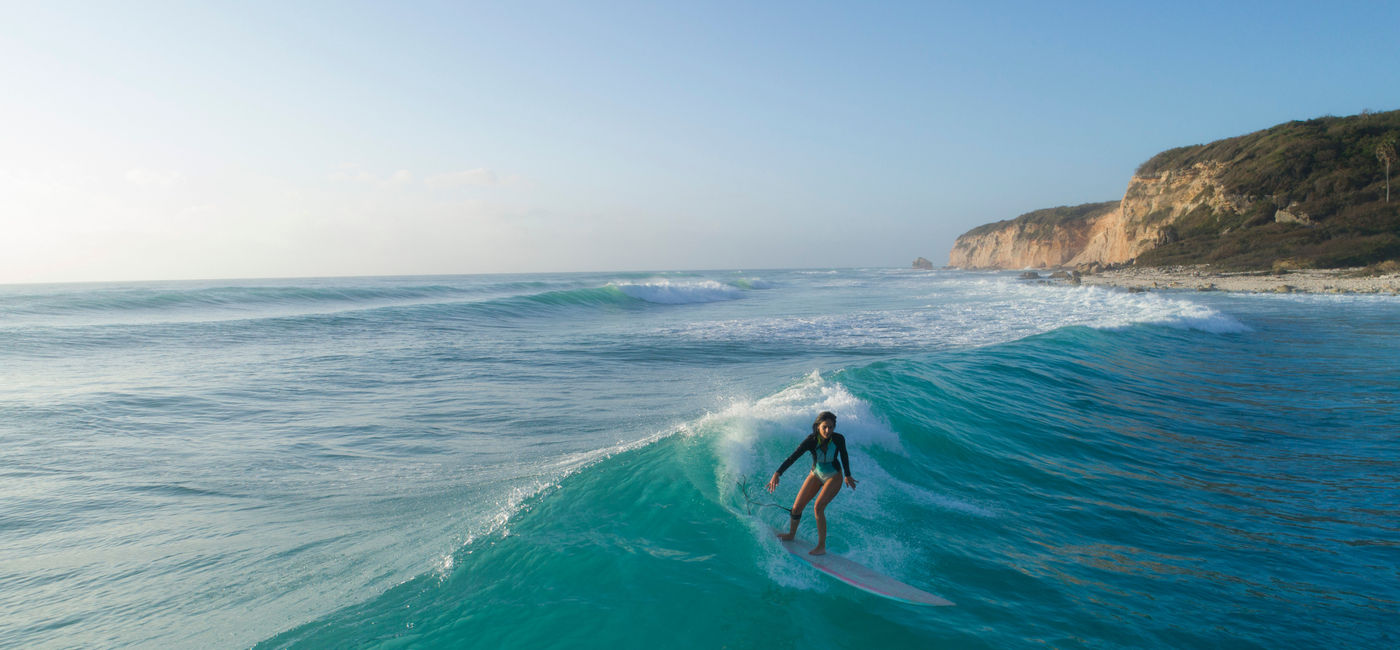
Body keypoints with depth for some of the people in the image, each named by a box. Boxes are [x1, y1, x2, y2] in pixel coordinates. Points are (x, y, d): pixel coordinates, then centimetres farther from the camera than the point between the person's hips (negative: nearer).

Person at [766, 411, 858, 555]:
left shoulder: (839, 439, -24)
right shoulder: (811, 441, -26)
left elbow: (844, 456, -4)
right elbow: (792, 458, -29)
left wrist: (848, 476, 9)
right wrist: (777, 474, -40)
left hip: (834, 477, -2)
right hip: (816, 474, 2)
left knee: (818, 508, -21)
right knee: (797, 507, 5)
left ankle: (822, 546, -9)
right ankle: (791, 534, 33)